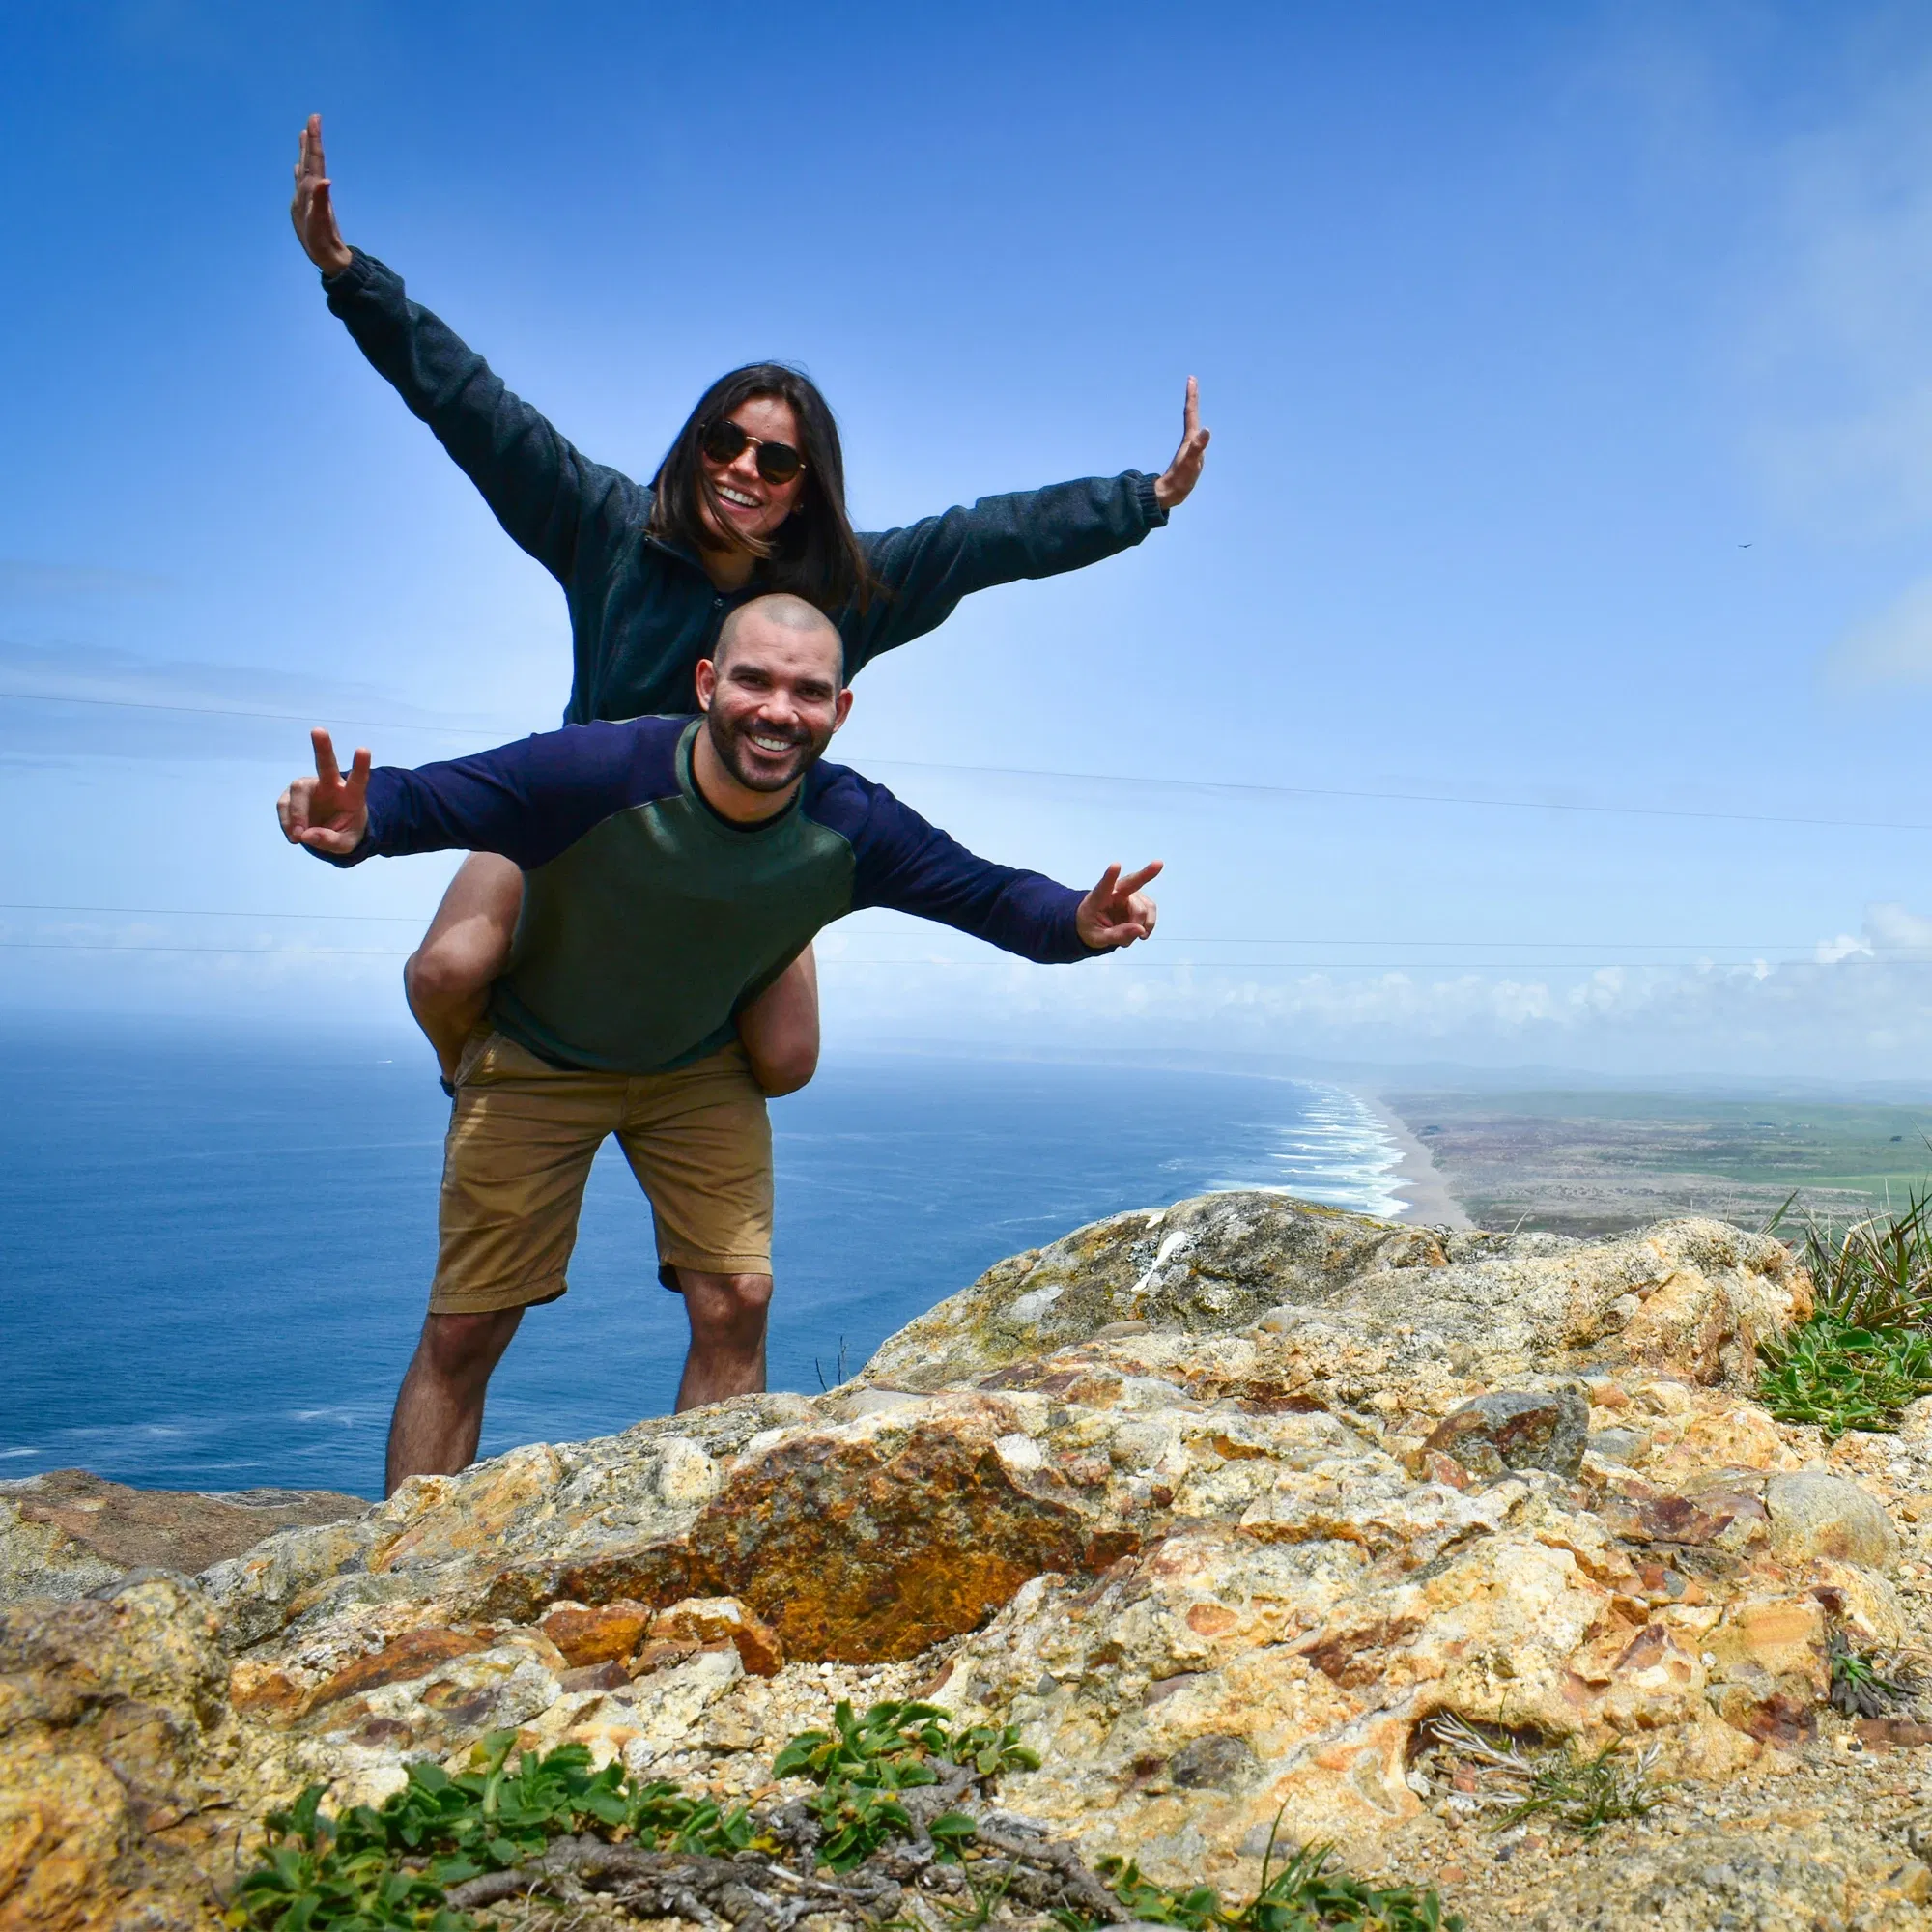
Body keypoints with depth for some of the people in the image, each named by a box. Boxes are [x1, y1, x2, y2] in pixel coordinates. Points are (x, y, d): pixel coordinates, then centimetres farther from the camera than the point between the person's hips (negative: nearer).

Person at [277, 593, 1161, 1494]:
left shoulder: (851, 830, -23)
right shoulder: (591, 773, -34)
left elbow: (989, 893, -15)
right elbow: (414, 799, -28)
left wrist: (1078, 922, -36)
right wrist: (350, 826, -52)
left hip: (701, 1072, 3)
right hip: (536, 1062, -2)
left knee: (735, 1301, -6)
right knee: (462, 1333, -1)